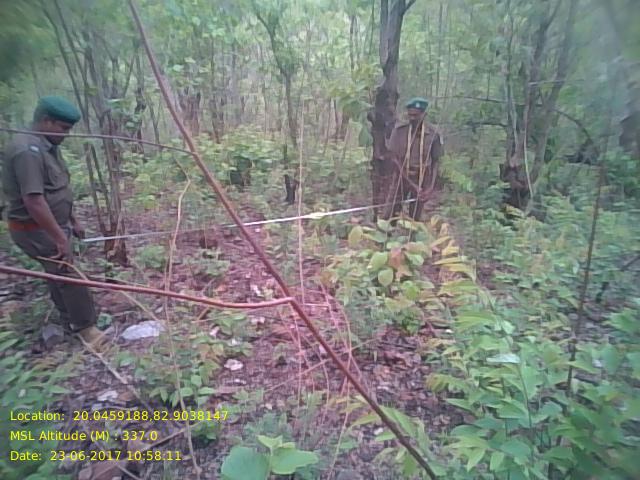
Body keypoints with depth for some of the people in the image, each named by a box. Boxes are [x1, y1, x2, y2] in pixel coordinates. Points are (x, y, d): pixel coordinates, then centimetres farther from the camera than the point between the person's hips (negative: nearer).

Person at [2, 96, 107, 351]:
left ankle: (70, 320, 32)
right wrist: (61, 238, -29)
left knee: (58, 273, 18)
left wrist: (72, 221, 19)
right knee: (68, 274, -6)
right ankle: (85, 327, 7)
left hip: (51, 225, 10)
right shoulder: (28, 150, -25)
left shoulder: (47, 146, 8)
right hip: (35, 230, -10)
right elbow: (33, 201, -31)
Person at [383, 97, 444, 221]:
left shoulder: (433, 133, -8)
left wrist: (431, 186, -10)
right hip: (401, 178, 0)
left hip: (422, 181, 0)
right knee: (389, 217, 0)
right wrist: (411, 183, -15)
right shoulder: (399, 129, -9)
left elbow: (435, 161, 1)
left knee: (415, 218, 9)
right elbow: (392, 157, -10)